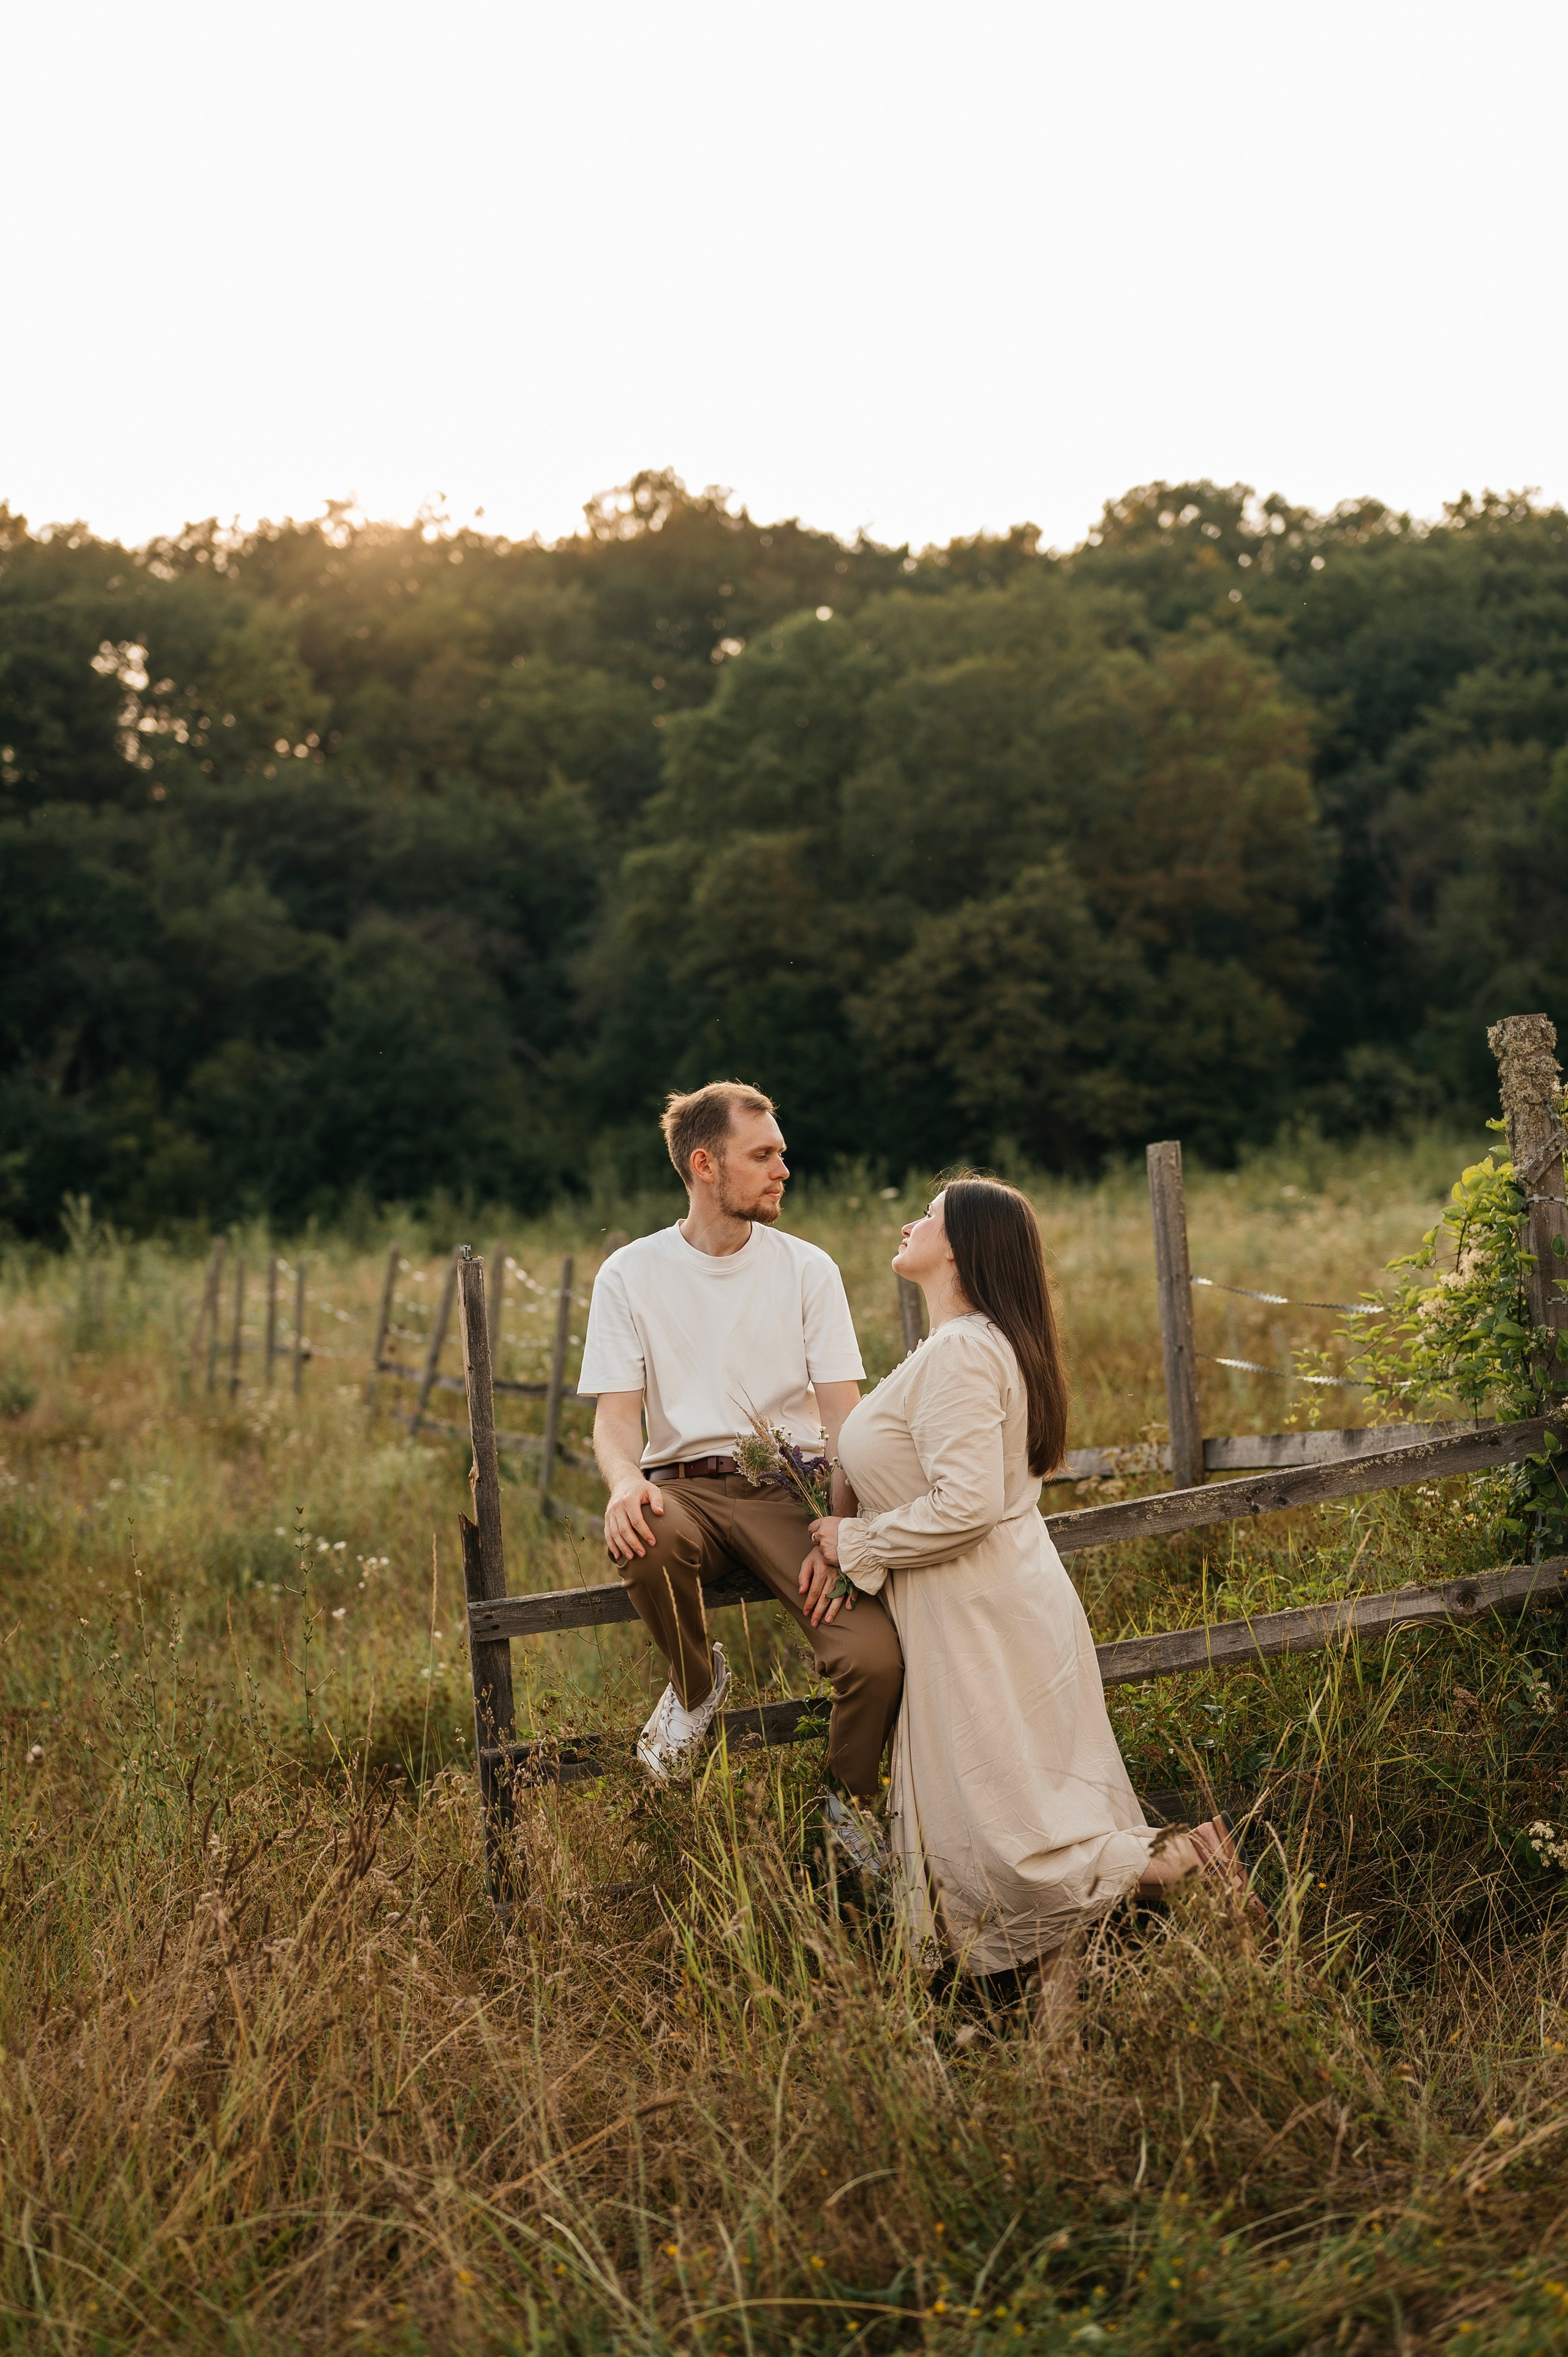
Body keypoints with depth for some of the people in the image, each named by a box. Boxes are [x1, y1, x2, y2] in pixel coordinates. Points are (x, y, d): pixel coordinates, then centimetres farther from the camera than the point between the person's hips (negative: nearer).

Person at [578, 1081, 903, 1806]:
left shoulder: (807, 1269, 7)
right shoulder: (630, 1275, 5)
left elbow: (844, 1414, 2)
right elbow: (616, 1416, 1)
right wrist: (626, 1481, -24)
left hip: (791, 1485, 0)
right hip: (686, 1487, 0)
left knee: (875, 1657, -25)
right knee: (642, 1537, -38)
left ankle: (852, 1799, 10)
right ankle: (695, 1684, -4)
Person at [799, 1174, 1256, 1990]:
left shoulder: (961, 1352, -18)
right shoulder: (978, 1344, 14)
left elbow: (964, 1506, -27)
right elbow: (915, 1484, 15)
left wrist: (855, 1541, -13)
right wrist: (844, 1550, -1)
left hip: (983, 1625, -10)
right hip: (997, 1609, 10)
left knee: (1010, 1844, -2)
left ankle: (1180, 1863, 0)